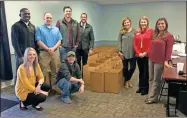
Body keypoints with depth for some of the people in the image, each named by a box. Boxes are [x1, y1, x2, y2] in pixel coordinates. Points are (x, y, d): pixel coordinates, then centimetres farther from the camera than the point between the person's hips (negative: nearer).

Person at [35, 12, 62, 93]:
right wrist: (48, 49, -13)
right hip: (44, 52, -4)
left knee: (55, 71, 7)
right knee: (45, 72, -4)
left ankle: (54, 87, 18)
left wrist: (53, 48, -10)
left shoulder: (56, 29, 15)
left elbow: (59, 41, 7)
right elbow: (38, 41, -7)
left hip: (55, 52, 4)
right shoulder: (39, 28, 3)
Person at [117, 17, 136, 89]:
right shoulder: (121, 32, 2)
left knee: (133, 67, 3)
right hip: (124, 53, 0)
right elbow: (119, 42, 1)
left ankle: (127, 80, 27)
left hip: (133, 53, 1)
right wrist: (119, 51, -7)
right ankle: (126, 81, 29)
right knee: (125, 68, 9)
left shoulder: (134, 31, 2)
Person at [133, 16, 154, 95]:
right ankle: (141, 87, 27)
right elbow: (134, 44, 7)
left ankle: (145, 88, 15)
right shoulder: (137, 32, 9)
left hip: (147, 56, -4)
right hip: (139, 56, 4)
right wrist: (138, 53, -5)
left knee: (146, 72, 3)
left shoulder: (151, 31, -4)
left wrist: (146, 52, -14)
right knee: (141, 72, 14)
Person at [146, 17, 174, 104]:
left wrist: (166, 61, -16)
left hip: (160, 61, -7)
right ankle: (150, 96, 26)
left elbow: (169, 50, -12)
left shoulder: (169, 36, -9)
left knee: (156, 80, 4)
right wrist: (147, 53, 8)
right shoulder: (155, 34, 12)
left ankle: (153, 98, 15)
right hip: (151, 59, 7)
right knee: (151, 79, 13)